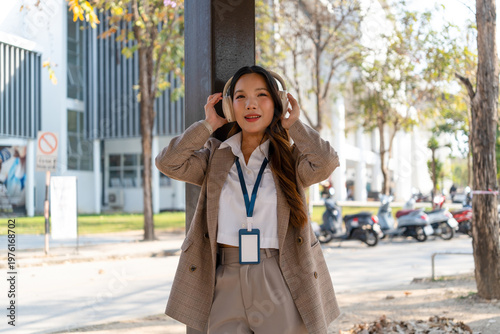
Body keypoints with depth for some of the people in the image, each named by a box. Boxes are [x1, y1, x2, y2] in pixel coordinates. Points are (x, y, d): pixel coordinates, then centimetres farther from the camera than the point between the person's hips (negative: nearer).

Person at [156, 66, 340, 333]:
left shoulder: (290, 158, 5)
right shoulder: (215, 155, 10)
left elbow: (325, 163, -16)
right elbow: (168, 163, -5)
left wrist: (293, 125, -2)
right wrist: (208, 125, 1)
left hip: (279, 286, -1)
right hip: (226, 284, 1)